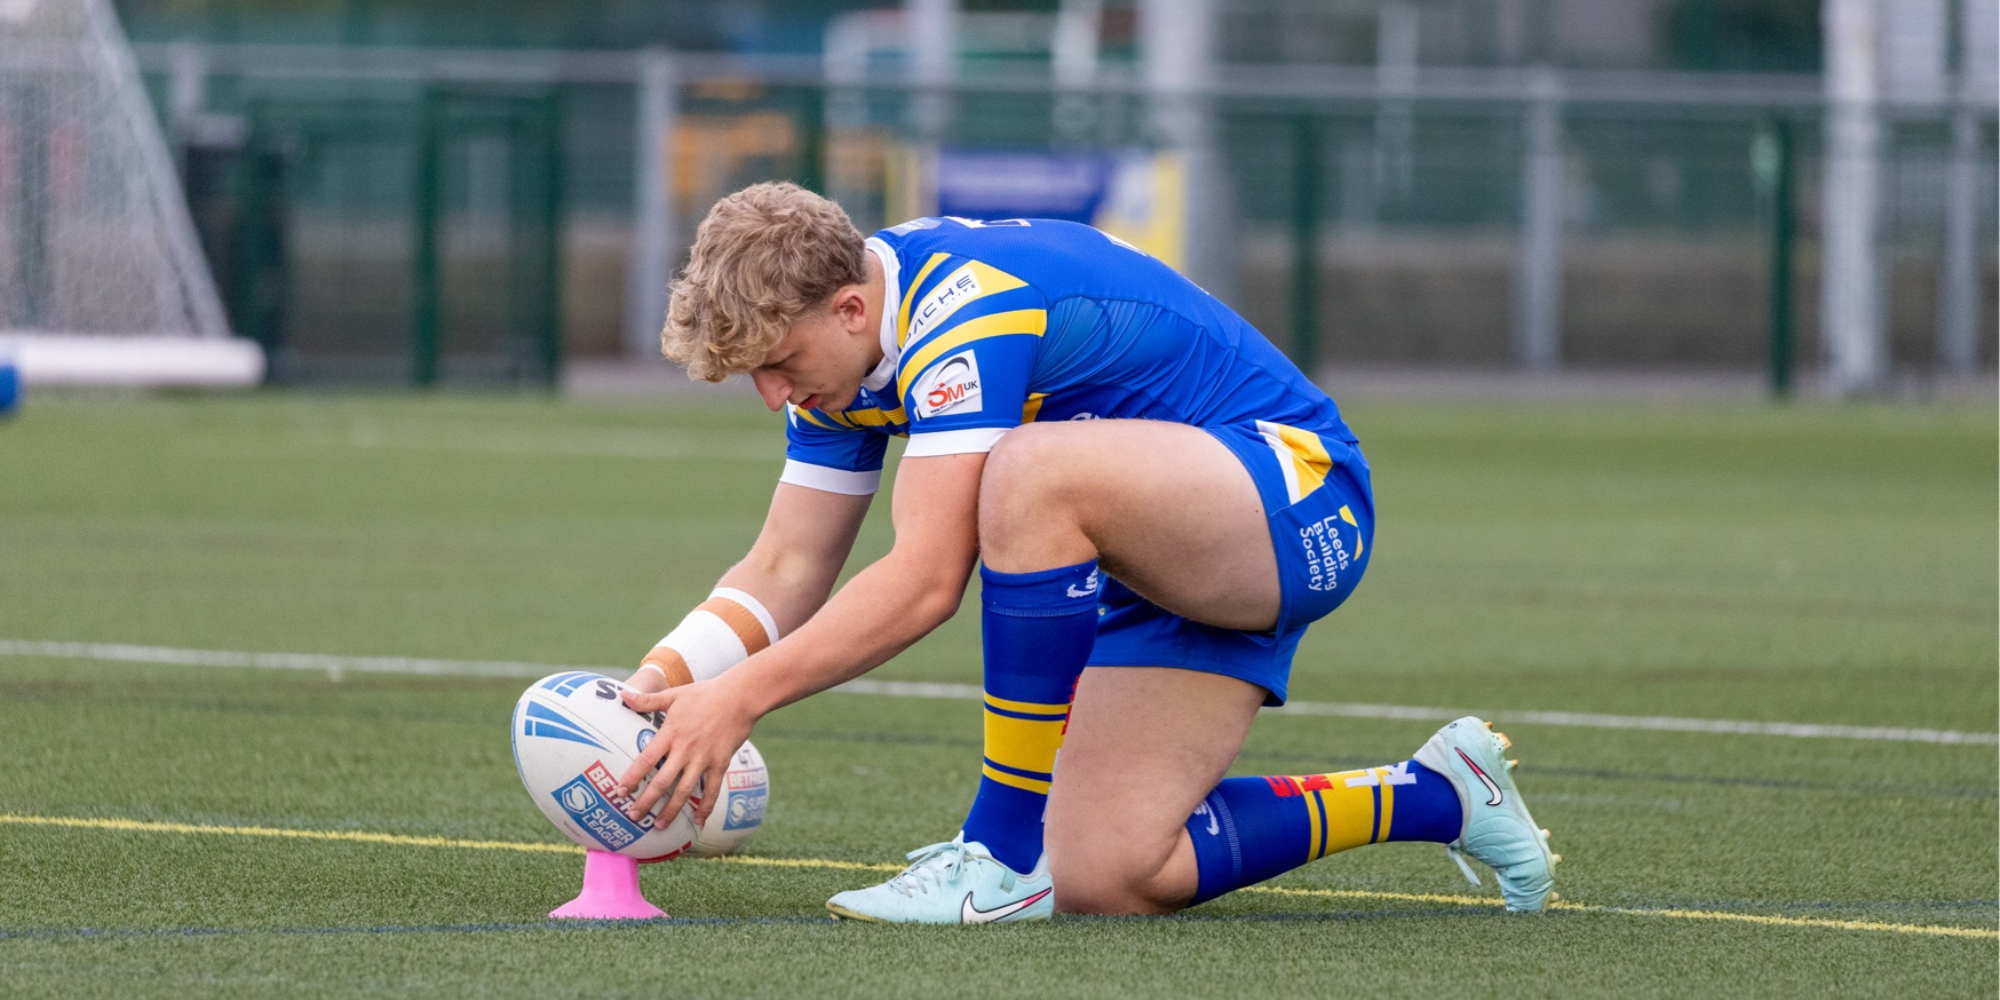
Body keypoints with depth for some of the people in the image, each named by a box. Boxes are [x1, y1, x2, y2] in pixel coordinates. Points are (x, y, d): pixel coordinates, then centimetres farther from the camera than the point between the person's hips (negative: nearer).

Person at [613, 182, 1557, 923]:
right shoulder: (836, 340, 2)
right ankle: (1435, 798, 17)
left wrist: (738, 697, -34)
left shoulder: (965, 312, -27)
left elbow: (926, 582, -33)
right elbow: (788, 567, 5)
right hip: (1177, 559, 10)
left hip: (1293, 490, -10)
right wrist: (663, 676, -12)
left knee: (1032, 474, -37)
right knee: (1108, 880, -3)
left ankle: (1005, 855, -24)